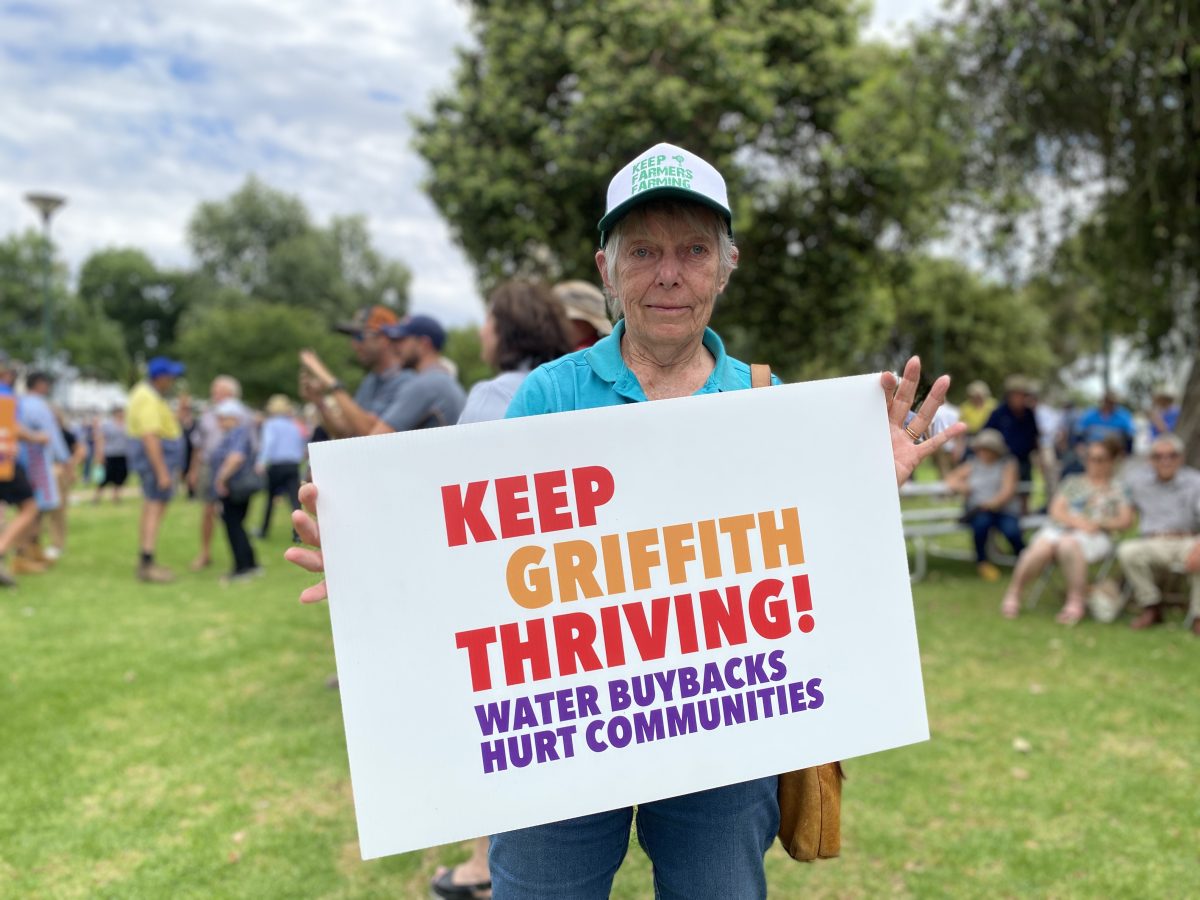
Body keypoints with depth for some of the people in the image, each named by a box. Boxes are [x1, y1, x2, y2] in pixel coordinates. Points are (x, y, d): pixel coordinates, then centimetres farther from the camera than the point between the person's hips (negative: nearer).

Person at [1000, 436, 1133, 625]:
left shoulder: (1118, 488, 20)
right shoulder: (1072, 482, 25)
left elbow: (1126, 521, 8)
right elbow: (1056, 510, 12)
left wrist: (1100, 522, -9)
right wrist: (1077, 521, -8)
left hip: (1094, 537, -2)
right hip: (1059, 528, 2)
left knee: (1068, 544, -39)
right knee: (1041, 548, -34)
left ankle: (1076, 600, -32)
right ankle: (1013, 593, -20)